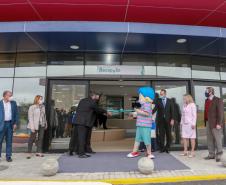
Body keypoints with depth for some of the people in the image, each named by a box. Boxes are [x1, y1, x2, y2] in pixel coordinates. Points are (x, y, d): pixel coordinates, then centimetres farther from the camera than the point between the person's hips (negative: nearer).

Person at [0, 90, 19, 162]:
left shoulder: (13, 103, 5)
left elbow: (16, 114, 8)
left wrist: (15, 123, 0)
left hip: (10, 124, 2)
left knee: (9, 141, 8)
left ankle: (8, 156, 16)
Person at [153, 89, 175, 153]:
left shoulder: (169, 101, 4)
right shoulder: (158, 101, 2)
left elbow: (172, 110, 3)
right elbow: (155, 108, -9)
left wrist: (172, 119, -5)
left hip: (168, 120, 0)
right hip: (160, 120, 0)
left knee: (168, 134, 7)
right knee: (161, 134, 2)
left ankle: (167, 148, 19)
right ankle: (162, 148, 12)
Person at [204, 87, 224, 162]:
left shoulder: (218, 100, -9)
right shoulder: (207, 100, 13)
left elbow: (220, 113, -14)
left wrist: (218, 124, -18)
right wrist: (206, 121, 11)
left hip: (215, 123, -7)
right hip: (208, 123, 7)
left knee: (217, 140, 1)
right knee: (210, 140, 11)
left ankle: (218, 156, 13)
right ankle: (211, 154, 20)